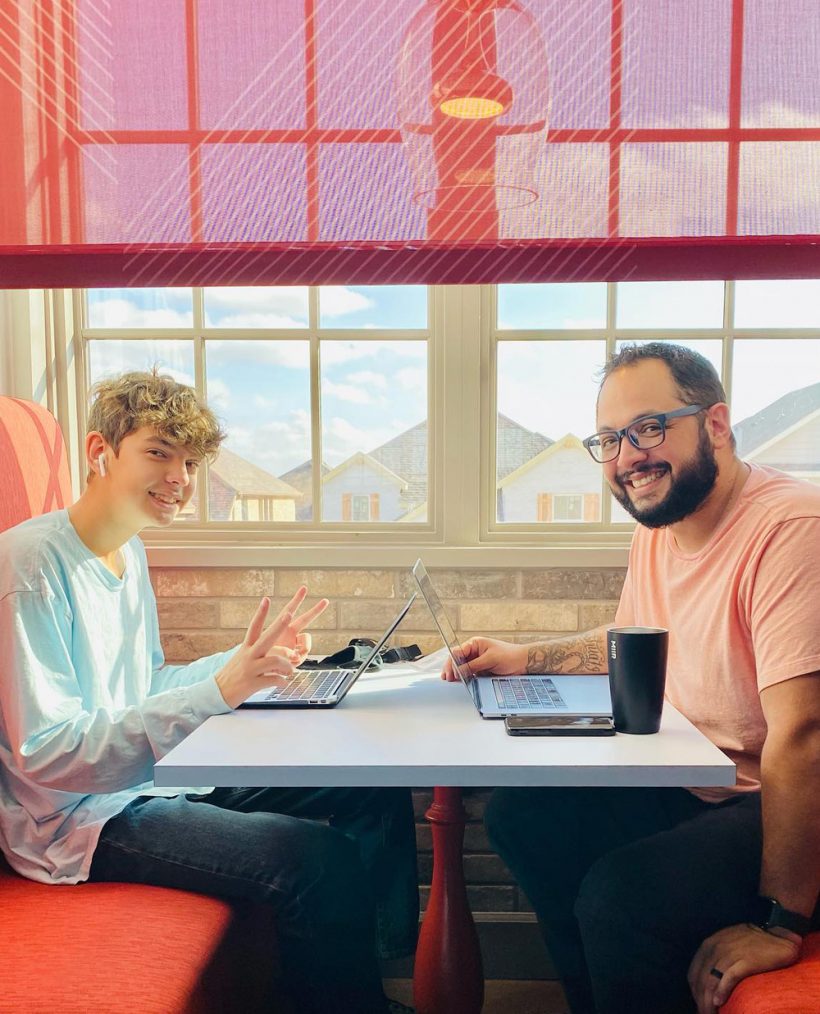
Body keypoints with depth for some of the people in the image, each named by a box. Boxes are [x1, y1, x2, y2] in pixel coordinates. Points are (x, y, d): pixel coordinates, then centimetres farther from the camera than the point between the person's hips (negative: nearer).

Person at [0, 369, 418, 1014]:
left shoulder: (129, 551, 8)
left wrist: (251, 663, 2)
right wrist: (218, 690, -31)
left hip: (156, 780, 9)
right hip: (78, 819, -8)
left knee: (378, 795, 6)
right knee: (323, 859, -26)